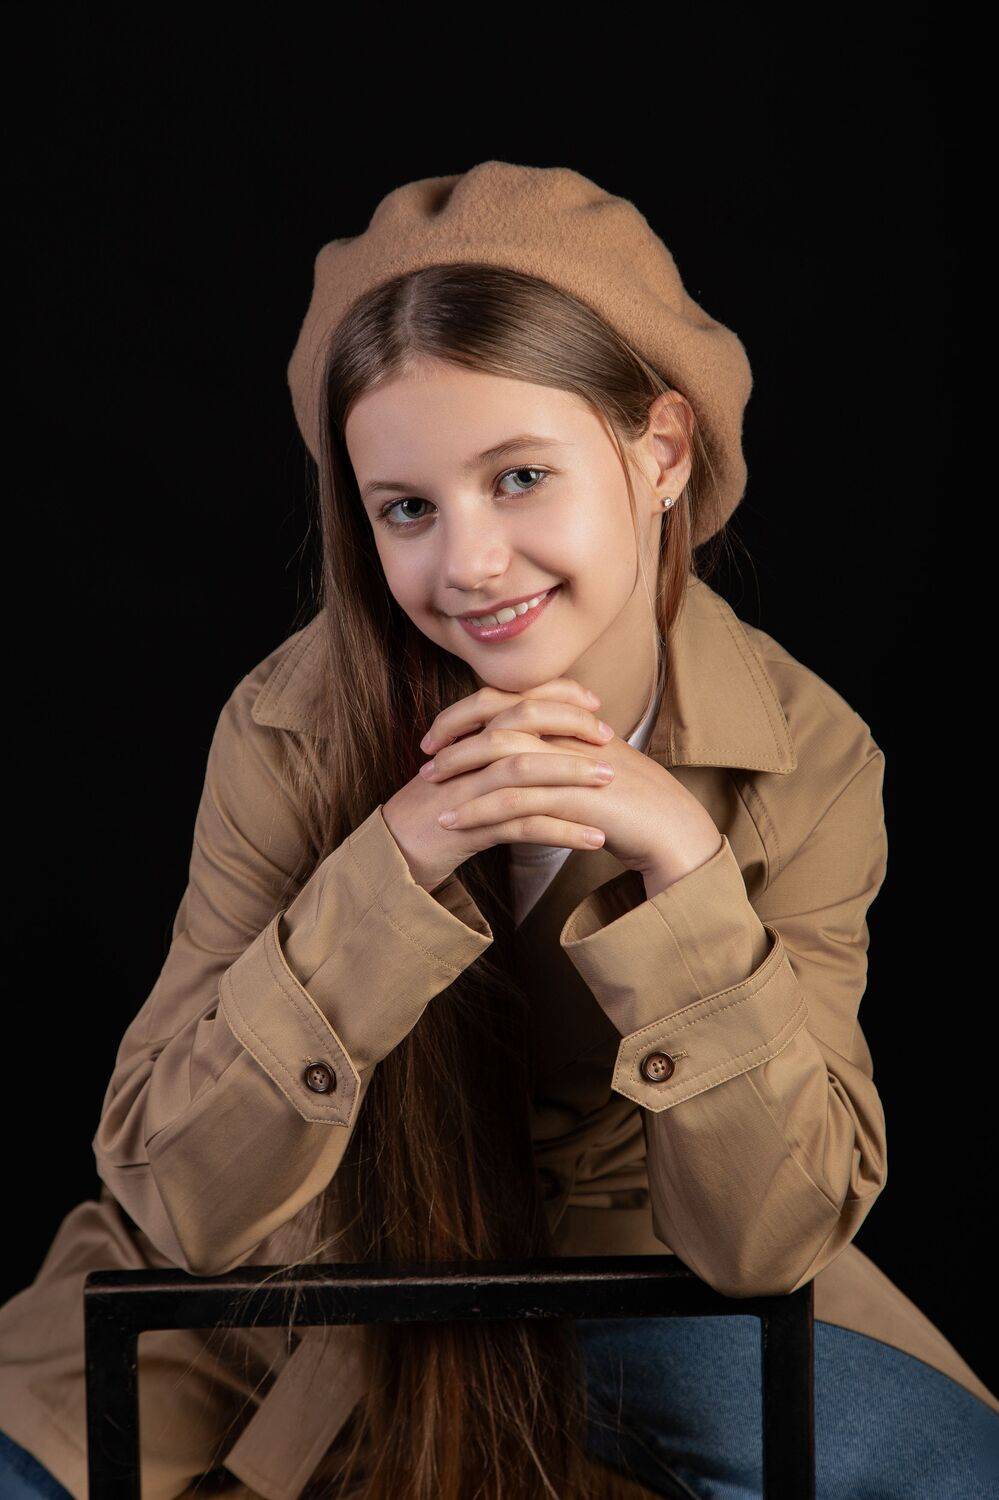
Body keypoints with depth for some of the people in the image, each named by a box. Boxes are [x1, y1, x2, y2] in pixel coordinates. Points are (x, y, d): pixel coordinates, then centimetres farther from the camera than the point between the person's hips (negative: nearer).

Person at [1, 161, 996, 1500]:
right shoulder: (294, 731, -20)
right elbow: (175, 1198, -23)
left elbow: (770, 1242, -19)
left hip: (638, 1291, 2)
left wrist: (686, 874, -32)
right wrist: (393, 871, -35)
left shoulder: (807, 759, -17)